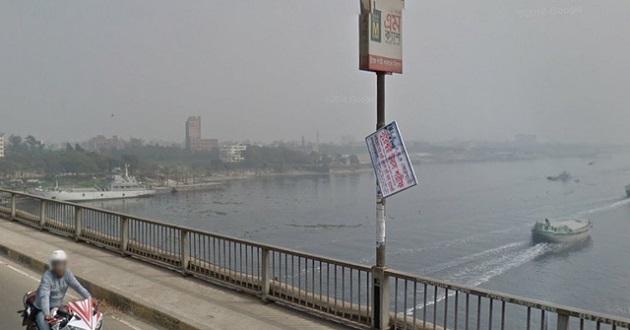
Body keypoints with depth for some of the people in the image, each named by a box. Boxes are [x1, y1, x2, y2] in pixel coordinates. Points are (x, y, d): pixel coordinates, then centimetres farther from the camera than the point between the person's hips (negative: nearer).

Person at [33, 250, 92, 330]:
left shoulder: (67, 273, -8)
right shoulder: (47, 276, -24)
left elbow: (78, 286, -14)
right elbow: (44, 296, -36)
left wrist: (90, 299, -28)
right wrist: (47, 314, -51)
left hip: (58, 307, 5)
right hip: (42, 310, -5)